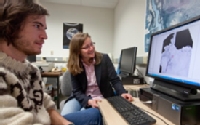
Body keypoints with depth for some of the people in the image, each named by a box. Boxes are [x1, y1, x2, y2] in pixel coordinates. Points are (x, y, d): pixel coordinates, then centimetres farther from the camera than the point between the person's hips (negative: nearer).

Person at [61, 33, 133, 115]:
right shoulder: (74, 66, -8)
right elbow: (77, 91, -10)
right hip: (82, 98, 2)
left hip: (101, 99, -1)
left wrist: (122, 93, -31)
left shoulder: (104, 59, -10)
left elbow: (115, 80, -11)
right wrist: (89, 101, -30)